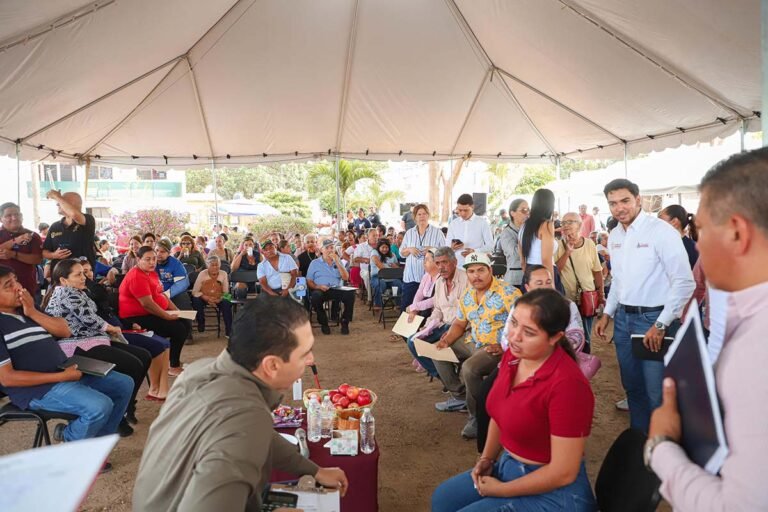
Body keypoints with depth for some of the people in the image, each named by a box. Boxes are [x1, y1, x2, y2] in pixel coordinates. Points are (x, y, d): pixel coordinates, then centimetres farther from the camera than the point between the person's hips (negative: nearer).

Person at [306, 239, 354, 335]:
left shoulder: (338, 262, 20)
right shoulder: (315, 263, 14)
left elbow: (345, 278, 6)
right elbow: (309, 281, 8)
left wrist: (337, 262, -1)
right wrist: (317, 286, -14)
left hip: (336, 289, 2)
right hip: (320, 290, -1)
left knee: (350, 294, -29)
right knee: (315, 296, -37)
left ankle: (345, 322, -12)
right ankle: (323, 323, -15)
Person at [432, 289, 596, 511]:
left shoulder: (567, 384, -30)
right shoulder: (513, 355, -7)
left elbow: (564, 472, -25)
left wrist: (499, 490, -15)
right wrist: (486, 458, 1)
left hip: (553, 492, -7)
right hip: (508, 466, 7)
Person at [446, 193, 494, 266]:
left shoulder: (482, 222, 3)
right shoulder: (453, 224, 11)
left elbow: (490, 246, -1)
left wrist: (474, 251, -17)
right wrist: (451, 248, -12)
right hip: (458, 264, 2)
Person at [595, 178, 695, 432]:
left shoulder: (661, 231, -14)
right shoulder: (614, 236, 8)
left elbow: (684, 282, -15)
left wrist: (661, 325, -17)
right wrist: (607, 314, 16)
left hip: (653, 318, -7)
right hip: (623, 318, 7)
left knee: (657, 391, -1)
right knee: (632, 386, 19)